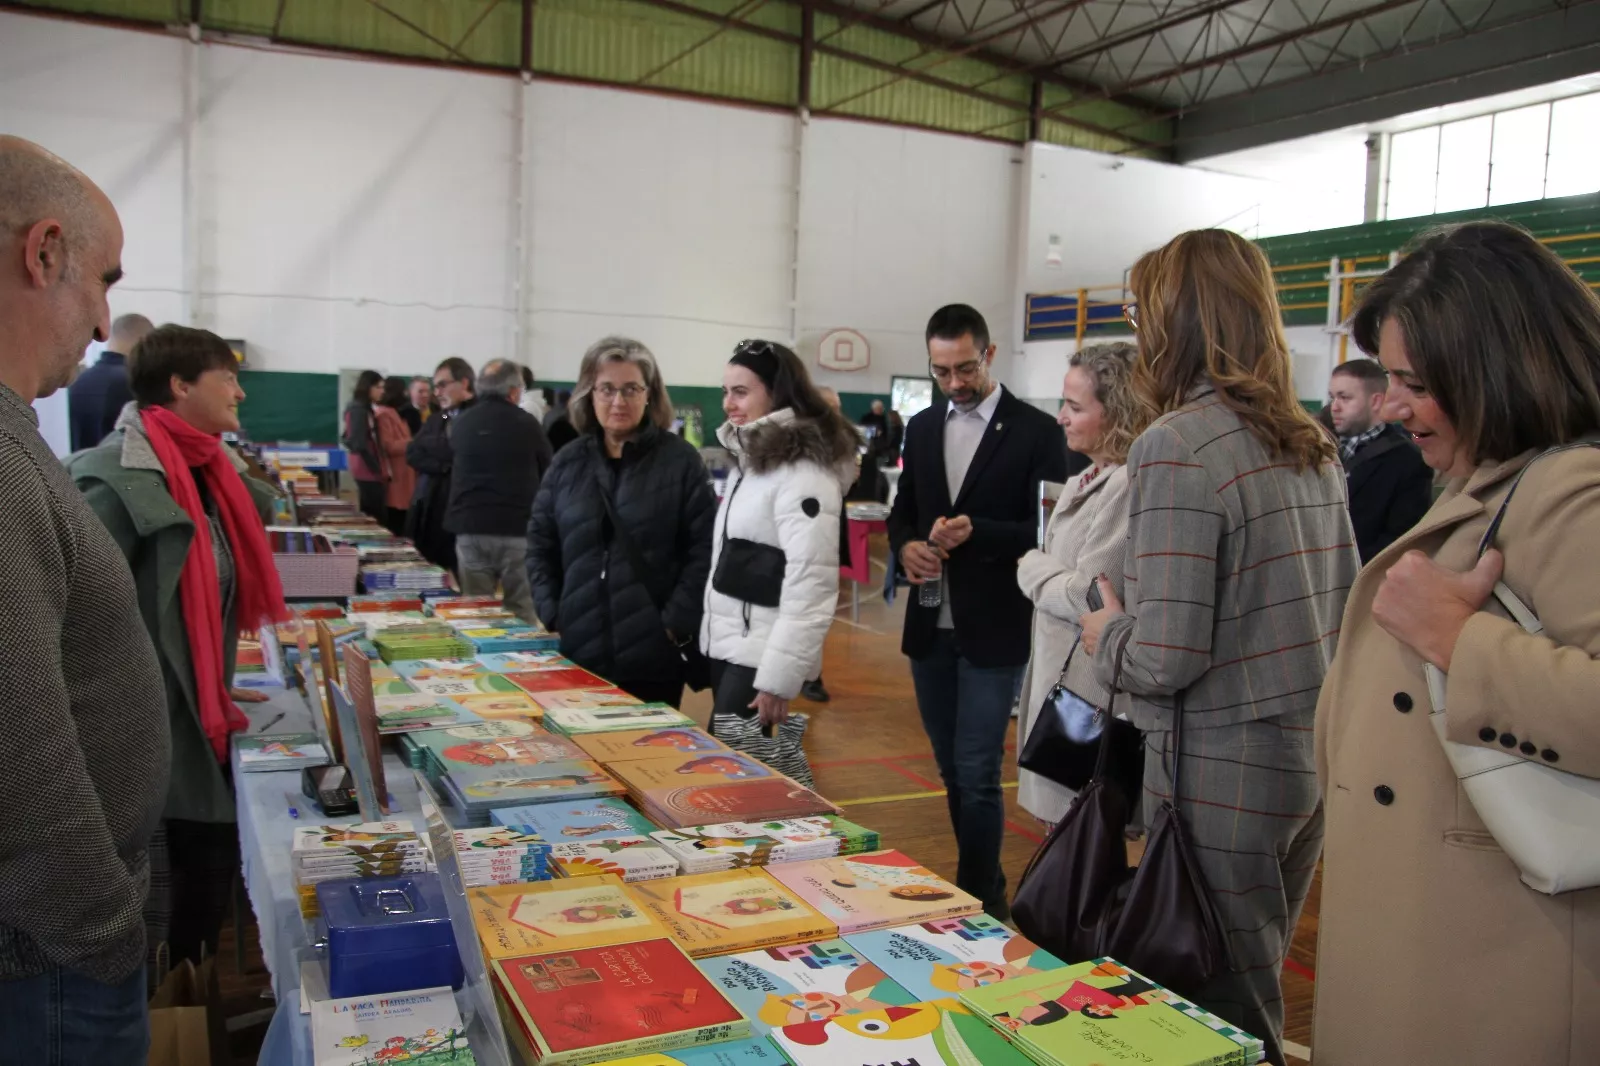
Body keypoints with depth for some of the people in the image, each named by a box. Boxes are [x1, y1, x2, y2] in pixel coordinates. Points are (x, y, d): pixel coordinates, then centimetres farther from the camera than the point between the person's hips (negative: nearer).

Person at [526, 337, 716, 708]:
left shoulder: (681, 460, -3)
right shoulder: (568, 461, 8)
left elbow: (704, 548, -6)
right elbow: (539, 544, 13)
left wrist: (677, 623, -12)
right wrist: (552, 614, 3)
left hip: (654, 651, -3)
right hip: (579, 648, 3)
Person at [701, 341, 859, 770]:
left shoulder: (804, 473, -17)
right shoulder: (749, 460, 13)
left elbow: (810, 586, -22)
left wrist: (779, 677, -23)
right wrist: (709, 635, 17)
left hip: (761, 654, -9)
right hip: (726, 645, 9)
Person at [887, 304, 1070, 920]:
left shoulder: (1036, 430, -6)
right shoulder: (922, 428, 10)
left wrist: (977, 532, -23)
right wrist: (905, 546, -6)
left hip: (994, 629, -5)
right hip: (930, 627, 6)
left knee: (977, 773, -5)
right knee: (952, 769, 15)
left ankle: (980, 906, 8)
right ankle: (983, 886, 31)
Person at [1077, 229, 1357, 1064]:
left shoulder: (1176, 444, -18)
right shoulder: (1310, 442, 6)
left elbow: (1166, 660, -22)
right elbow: (1345, 604, 13)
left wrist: (1107, 636, -3)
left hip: (1223, 774, -8)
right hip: (1312, 757, 8)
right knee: (1255, 991, 22)